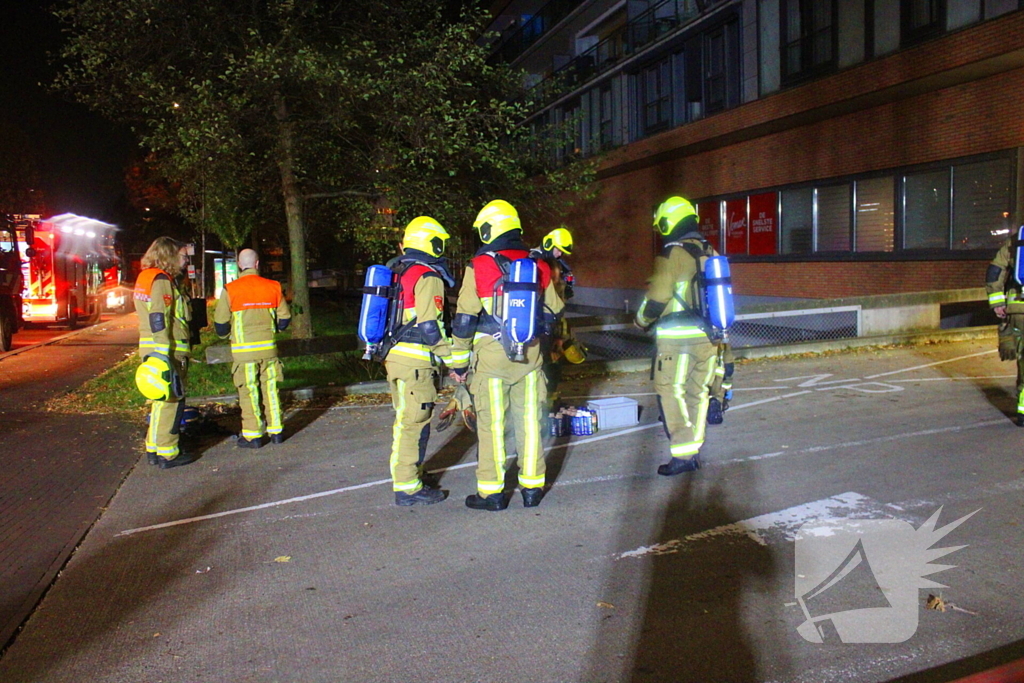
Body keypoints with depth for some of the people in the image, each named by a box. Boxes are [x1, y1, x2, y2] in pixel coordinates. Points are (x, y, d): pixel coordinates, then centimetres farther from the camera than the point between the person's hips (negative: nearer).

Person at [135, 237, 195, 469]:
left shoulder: (145, 277, 18)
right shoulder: (161, 280, -13)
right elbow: (159, 321, -21)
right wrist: (165, 357, -24)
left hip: (152, 349, 10)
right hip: (167, 351, -10)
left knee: (160, 400, 16)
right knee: (171, 401, -4)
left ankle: (154, 449, 23)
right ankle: (167, 453, 0)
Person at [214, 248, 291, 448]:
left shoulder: (230, 290, -6)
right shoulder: (273, 287, 2)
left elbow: (220, 323, -1)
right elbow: (284, 318, 9)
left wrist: (225, 335, 21)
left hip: (243, 350, -2)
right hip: (268, 348, 3)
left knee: (248, 392, 4)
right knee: (271, 389, 10)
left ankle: (252, 435, 8)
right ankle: (276, 431, 15)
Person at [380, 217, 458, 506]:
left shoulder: (398, 272, 16)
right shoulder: (428, 277, -12)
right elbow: (431, 326, -19)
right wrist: (454, 357, -11)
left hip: (394, 354, 10)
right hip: (415, 361, -9)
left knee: (407, 418, 19)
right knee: (413, 422, -4)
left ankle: (409, 473, 31)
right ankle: (407, 488, 1)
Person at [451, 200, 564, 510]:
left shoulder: (479, 267, -8)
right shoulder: (538, 266, 4)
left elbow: (464, 320, -7)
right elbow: (553, 312, 12)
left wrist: (459, 361, 1)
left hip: (491, 356, -4)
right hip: (529, 355, 4)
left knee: (491, 423, 4)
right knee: (529, 420, 11)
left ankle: (491, 492, 11)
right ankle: (532, 487, 19)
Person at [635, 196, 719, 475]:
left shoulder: (672, 254, -11)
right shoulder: (709, 252, 12)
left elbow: (658, 297, -12)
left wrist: (642, 320, 5)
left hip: (678, 337, -7)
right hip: (709, 336, 8)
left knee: (671, 392, 0)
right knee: (698, 393, 14)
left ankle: (683, 455, -3)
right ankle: (694, 451, 21)